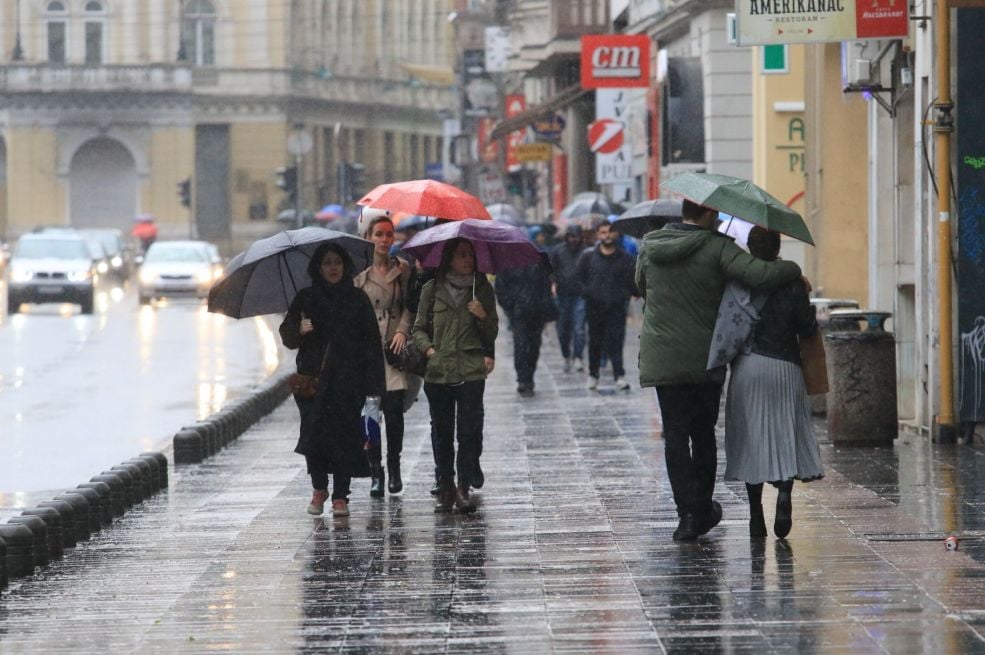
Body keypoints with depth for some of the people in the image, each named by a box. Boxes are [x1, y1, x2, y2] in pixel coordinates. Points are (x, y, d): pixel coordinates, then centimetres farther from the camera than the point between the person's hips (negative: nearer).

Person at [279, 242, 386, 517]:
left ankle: (340, 496, 2)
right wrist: (299, 331, -15)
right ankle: (319, 489, 15)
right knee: (314, 432, -5)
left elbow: (371, 340, 3)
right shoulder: (306, 299, 9)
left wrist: (372, 382, -4)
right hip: (313, 379, 1)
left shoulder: (357, 299, 6)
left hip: (347, 381, -1)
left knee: (344, 436, -5)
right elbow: (287, 335, 9)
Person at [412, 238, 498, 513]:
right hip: (438, 371, 1)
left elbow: (492, 334, 10)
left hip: (471, 369, -1)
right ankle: (446, 488, 11)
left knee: (469, 429, -8)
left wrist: (483, 316, -9)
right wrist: (428, 348, -5)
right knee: (441, 431, 4)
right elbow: (419, 328, 13)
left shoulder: (482, 289, 8)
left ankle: (463, 487, -4)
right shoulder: (432, 289, 6)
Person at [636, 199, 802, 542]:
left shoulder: (649, 247, 4)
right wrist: (795, 270, -5)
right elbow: (760, 274, -22)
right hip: (704, 359, -2)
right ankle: (702, 510, 21)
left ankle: (688, 512, -8)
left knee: (675, 436, 3)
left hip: (660, 359, 2)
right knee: (703, 436, 13)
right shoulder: (717, 248, -10)